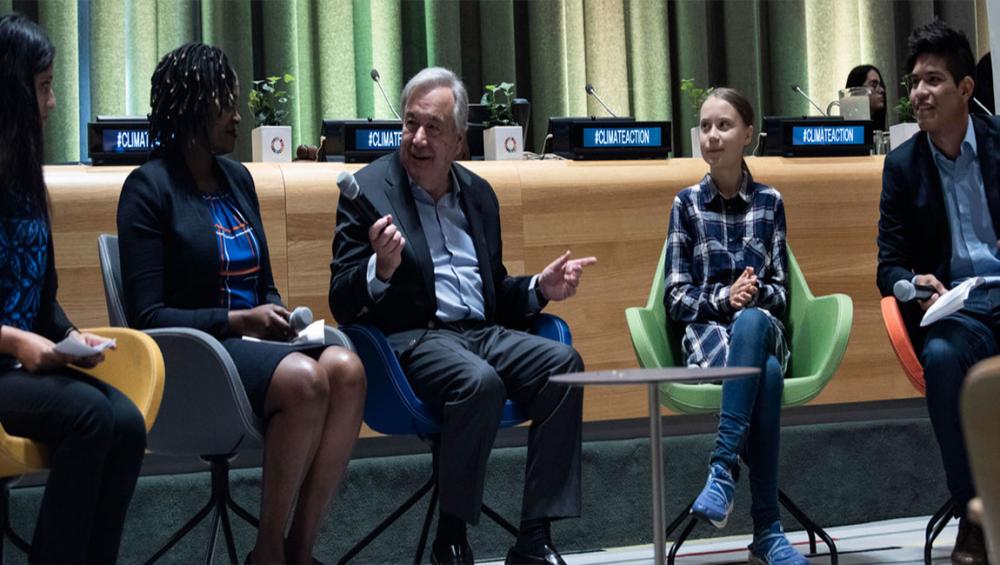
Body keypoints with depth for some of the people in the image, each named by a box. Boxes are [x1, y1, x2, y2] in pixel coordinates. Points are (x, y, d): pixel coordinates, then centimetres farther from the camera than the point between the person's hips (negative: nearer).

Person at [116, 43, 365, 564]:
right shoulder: (150, 187, -3)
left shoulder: (237, 178, 17)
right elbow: (147, 314, -8)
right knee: (303, 378, -34)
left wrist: (277, 316, 2)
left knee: (346, 367, -25)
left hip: (253, 341, 6)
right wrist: (239, 320, -14)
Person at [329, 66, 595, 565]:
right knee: (479, 381, -35)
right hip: (410, 339, -6)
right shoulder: (368, 190, -1)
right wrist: (381, 269, -27)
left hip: (482, 332, 6)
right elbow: (343, 304, -7)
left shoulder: (478, 194, 17)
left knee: (563, 363, -21)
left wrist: (539, 288, 6)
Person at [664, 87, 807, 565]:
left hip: (762, 328, 1)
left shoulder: (770, 202, 13)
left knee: (751, 322, -40)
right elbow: (675, 298, 6)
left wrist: (755, 294, -12)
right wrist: (723, 298, -12)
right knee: (766, 375, -38)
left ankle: (722, 468, -43)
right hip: (705, 333, -1)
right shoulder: (687, 204, 10)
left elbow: (781, 292, 10)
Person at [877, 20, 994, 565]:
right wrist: (916, 285, -13)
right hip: (954, 307, 1)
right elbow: (889, 266, 11)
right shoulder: (902, 165, 12)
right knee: (942, 355, -35)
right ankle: (973, 517, -24)